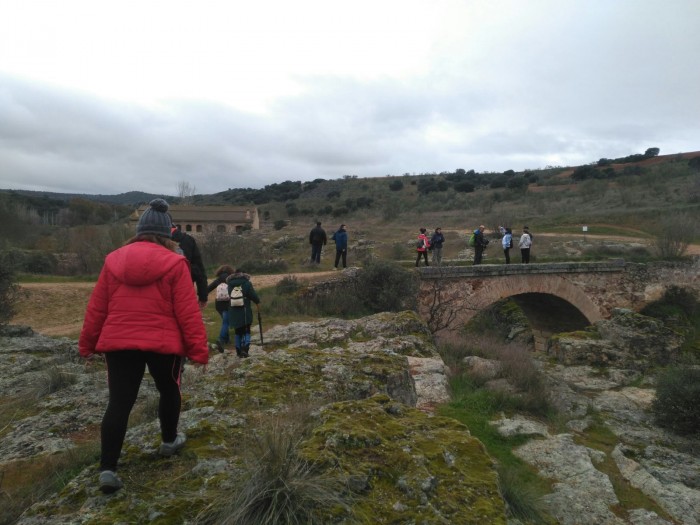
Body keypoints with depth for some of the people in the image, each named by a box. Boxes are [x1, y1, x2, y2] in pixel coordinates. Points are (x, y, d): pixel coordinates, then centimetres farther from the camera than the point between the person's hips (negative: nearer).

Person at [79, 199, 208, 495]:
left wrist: (87, 344, 18)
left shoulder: (114, 261, 4)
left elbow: (96, 308, 8)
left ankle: (107, 469, 3)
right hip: (163, 343, -2)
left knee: (119, 403, 7)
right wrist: (199, 349, -4)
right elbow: (188, 313, -10)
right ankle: (169, 441, 38)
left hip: (118, 343, 3)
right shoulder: (174, 264, -8)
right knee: (169, 391, 21)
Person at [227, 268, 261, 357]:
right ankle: (245, 349, -13)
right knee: (246, 331, 4)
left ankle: (239, 351, 16)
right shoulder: (246, 283, -5)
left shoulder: (230, 284, 6)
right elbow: (253, 295, -7)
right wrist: (258, 301, 11)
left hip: (233, 312, 3)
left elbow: (229, 296, 13)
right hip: (245, 311, -3)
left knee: (238, 332, 14)